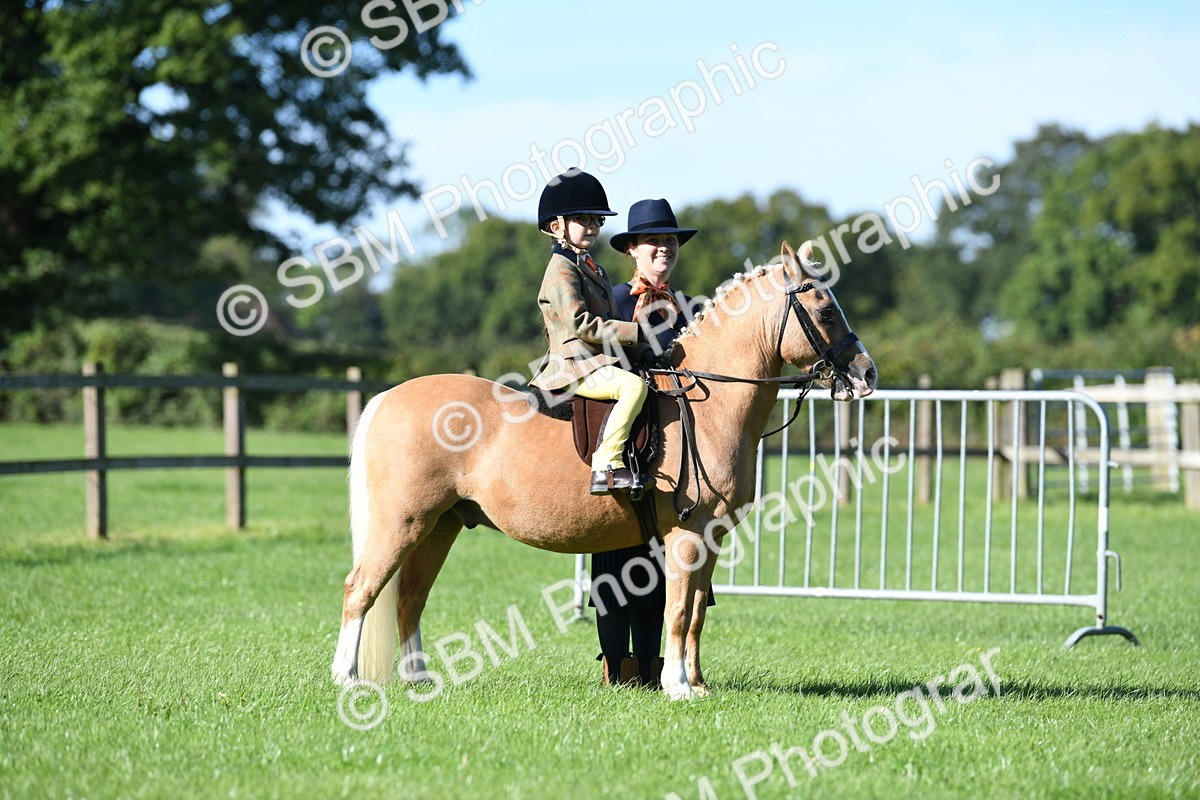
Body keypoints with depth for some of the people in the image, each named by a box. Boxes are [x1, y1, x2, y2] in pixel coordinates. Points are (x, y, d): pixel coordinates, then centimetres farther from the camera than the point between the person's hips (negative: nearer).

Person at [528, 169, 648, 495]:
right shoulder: (562, 271, -10)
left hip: (597, 363, 10)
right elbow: (581, 324, -20)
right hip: (574, 366, -10)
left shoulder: (591, 268, 21)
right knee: (634, 385, -30)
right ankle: (606, 465, -35)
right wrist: (634, 333, -20)